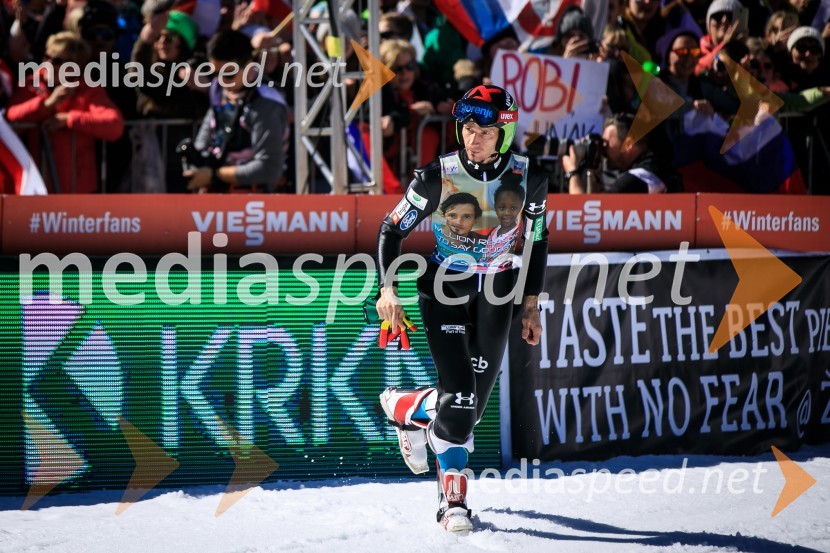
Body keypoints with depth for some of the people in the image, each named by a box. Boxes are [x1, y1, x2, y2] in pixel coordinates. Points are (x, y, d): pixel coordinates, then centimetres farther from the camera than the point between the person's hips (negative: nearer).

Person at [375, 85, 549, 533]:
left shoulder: (528, 179, -8)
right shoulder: (437, 177, -14)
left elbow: (535, 239, 8)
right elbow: (393, 229, -4)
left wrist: (531, 305, 8)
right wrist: (388, 289, -14)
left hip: (496, 292, 3)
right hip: (443, 288, -3)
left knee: (473, 402, 0)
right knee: (459, 395, -15)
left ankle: (404, 408, 32)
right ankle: (453, 502, -1)